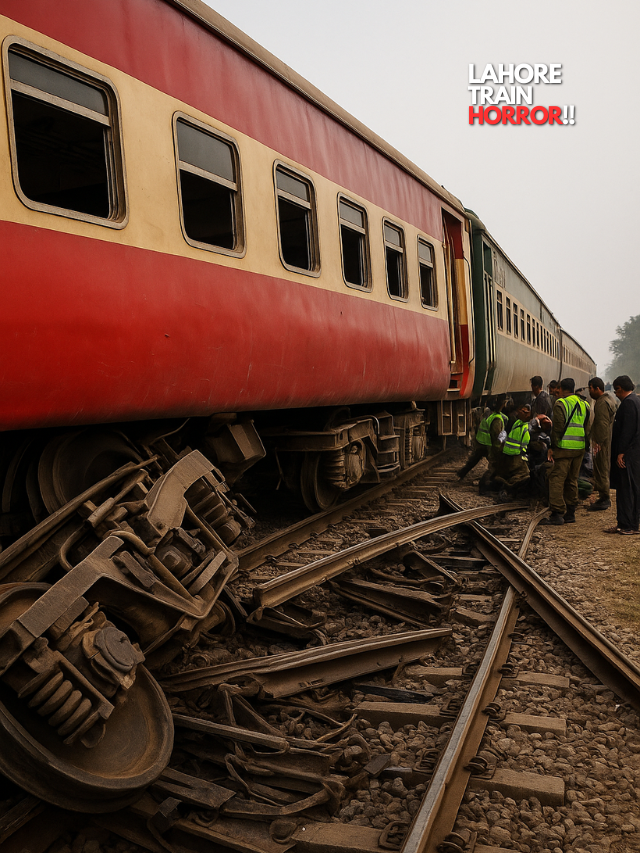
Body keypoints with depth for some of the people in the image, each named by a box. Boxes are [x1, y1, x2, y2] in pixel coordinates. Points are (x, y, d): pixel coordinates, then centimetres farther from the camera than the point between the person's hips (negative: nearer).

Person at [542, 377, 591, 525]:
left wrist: (552, 447, -6)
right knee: (572, 480, 14)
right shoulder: (584, 404, 15)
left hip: (564, 448, -8)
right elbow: (588, 428, 17)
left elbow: (557, 427, -12)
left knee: (557, 479, -6)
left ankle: (557, 514, -11)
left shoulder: (560, 403, -8)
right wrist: (585, 445, 22)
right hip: (579, 448, 8)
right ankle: (570, 513, 18)